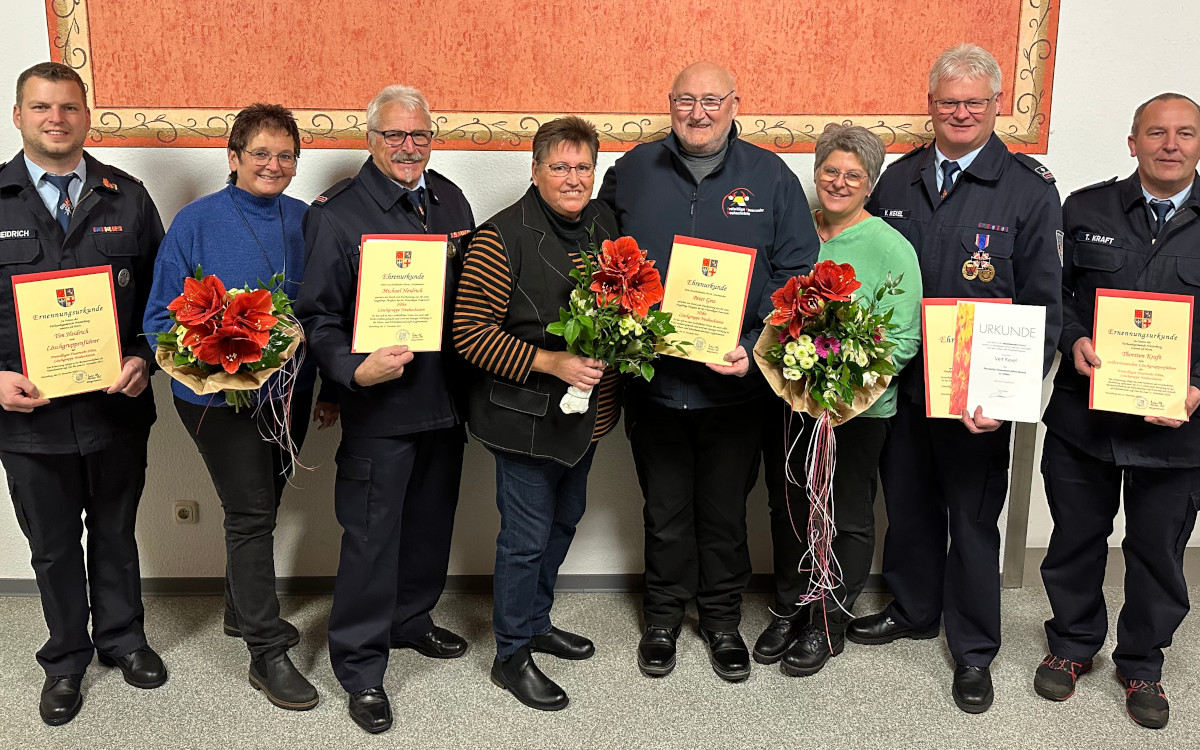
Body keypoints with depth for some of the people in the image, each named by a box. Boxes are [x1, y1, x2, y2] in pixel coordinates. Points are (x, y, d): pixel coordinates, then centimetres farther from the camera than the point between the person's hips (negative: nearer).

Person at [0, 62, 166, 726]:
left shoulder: (128, 198, 2)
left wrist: (145, 358, -10)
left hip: (117, 406, 1)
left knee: (116, 533, 18)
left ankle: (122, 638, 39)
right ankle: (66, 658, 35)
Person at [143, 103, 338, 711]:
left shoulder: (306, 222, 3)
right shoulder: (197, 221, -8)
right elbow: (164, 314, -6)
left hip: (289, 392, 4)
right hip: (220, 395, -4)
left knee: (259, 507, 18)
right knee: (251, 514, -3)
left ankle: (242, 609, 40)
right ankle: (268, 652, 9)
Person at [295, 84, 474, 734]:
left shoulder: (451, 200, 8)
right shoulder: (336, 213, -10)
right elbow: (317, 317, -10)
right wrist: (355, 370, -27)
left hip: (445, 396, 6)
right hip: (378, 403, -6)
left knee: (431, 521, 20)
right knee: (371, 536, 2)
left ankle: (411, 619, 43)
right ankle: (360, 666, 19)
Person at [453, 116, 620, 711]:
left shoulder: (602, 222, 5)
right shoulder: (502, 237, -18)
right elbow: (470, 332, -19)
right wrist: (550, 362, -26)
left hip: (587, 413, 8)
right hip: (528, 416, -8)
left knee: (564, 518, 22)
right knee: (526, 537, 3)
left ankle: (536, 621, 43)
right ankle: (512, 655, 23)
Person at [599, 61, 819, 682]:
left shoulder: (771, 178, -1)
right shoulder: (631, 173, 3)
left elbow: (798, 275, -2)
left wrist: (757, 348, -14)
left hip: (736, 384, -1)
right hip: (651, 379, 1)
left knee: (725, 512, 14)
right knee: (665, 510, 15)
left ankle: (722, 619, 35)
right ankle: (663, 617, 35)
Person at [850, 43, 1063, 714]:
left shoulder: (1030, 189, -5)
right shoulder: (897, 181, 6)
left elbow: (1043, 306, -7)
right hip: (898, 381, 4)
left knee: (973, 520, 9)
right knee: (908, 502, 17)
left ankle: (974, 650, 28)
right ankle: (914, 610, 41)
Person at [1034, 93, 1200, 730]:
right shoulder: (1085, 209, 3)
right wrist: (1074, 341, -13)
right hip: (1084, 414, 0)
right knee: (1076, 538, 14)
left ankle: (1142, 663, 35)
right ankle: (1072, 644, 37)